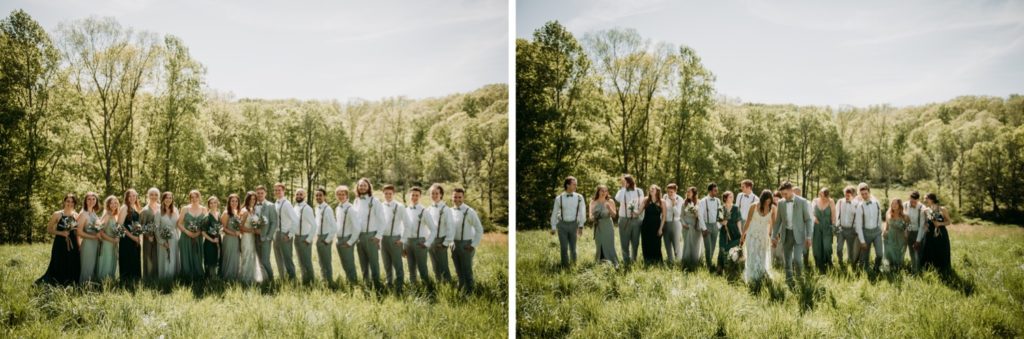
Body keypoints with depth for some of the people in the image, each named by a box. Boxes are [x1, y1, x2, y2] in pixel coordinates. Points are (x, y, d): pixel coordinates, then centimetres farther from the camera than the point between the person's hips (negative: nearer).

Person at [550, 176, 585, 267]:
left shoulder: (579, 197, -3)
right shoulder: (559, 198, -5)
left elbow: (582, 212, 1)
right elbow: (554, 213, 3)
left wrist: (581, 226, -2)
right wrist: (553, 227, 2)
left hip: (573, 224, 1)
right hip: (562, 225, -1)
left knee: (573, 247, 8)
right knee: (564, 248, 0)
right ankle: (565, 266, 12)